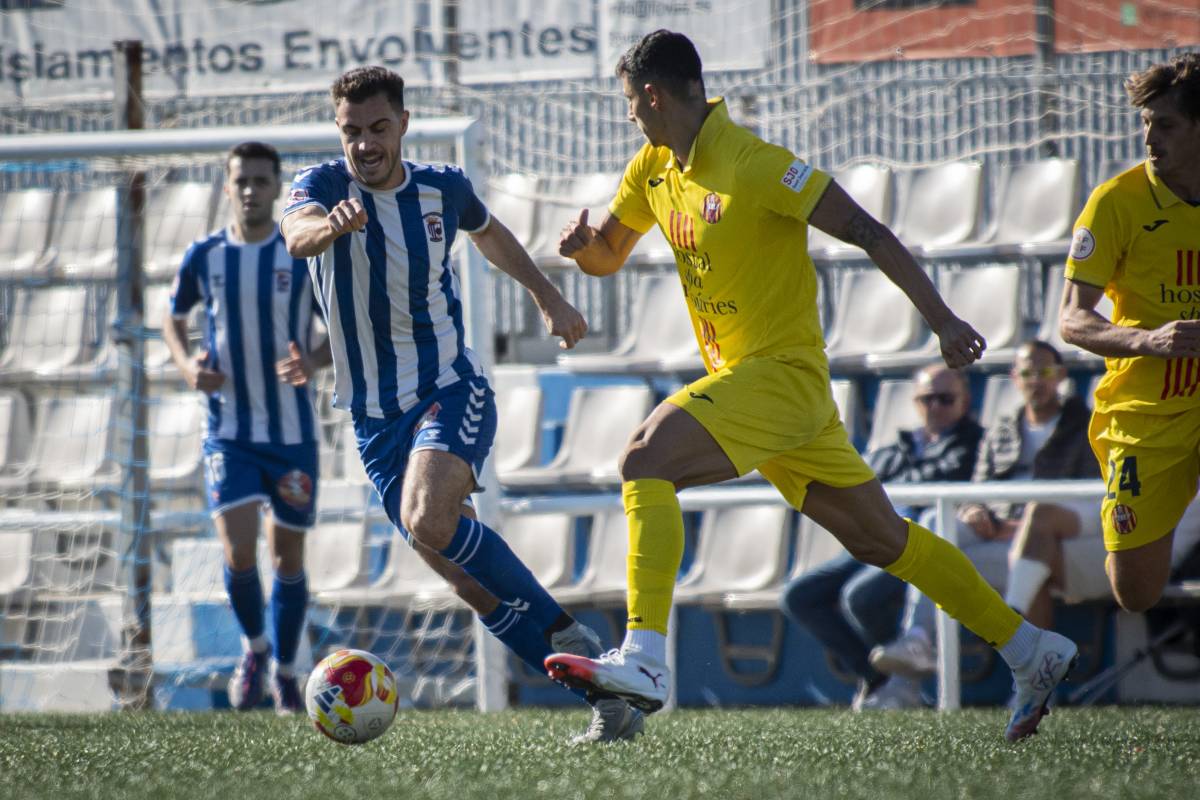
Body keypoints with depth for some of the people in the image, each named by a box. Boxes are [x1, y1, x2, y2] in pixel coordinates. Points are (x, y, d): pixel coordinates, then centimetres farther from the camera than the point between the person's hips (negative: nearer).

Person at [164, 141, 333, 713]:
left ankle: (284, 672, 27)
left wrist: (314, 361, -21)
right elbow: (174, 318, 15)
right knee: (239, 553, -15)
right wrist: (187, 365, -5)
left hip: (292, 433, 0)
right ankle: (254, 647, 13)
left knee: (288, 557, 8)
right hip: (229, 432, 0)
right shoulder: (204, 257, -1)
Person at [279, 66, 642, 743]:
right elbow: (297, 234, -32)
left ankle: (568, 637, -19)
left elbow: (487, 231, 25)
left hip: (451, 389, -2)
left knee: (429, 522, -30)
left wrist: (548, 296, 26)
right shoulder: (322, 186, -7)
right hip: (374, 414, 2)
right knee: (469, 577, -3)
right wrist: (330, 224, -55)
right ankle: (599, 685, 6)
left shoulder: (443, 187, 0)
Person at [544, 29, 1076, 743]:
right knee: (881, 538, 12)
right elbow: (608, 255, 23)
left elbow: (866, 232, -17)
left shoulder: (753, 164, -17)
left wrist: (942, 319, -20)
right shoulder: (654, 169, 9)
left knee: (647, 458, -25)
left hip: (782, 371, -9)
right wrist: (583, 245, -3)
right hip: (741, 378, 9)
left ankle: (644, 662, -33)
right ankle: (1034, 652, 21)